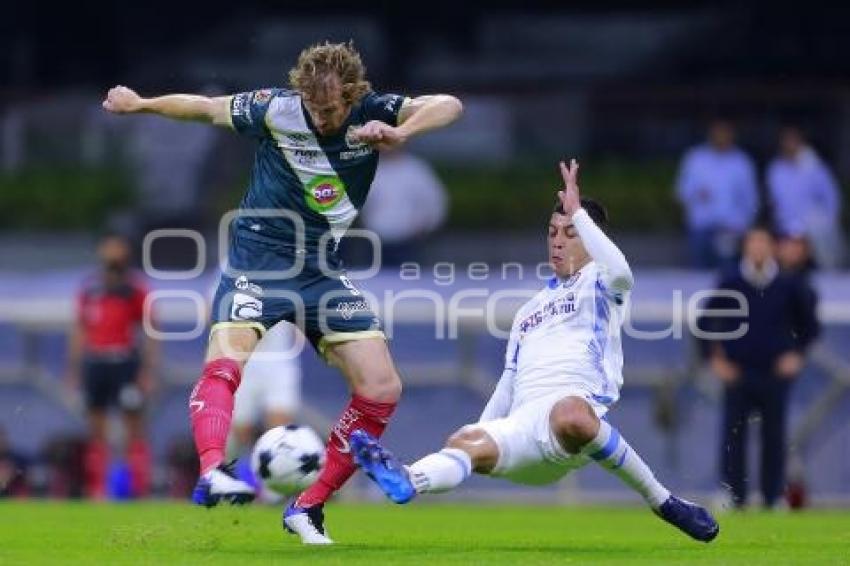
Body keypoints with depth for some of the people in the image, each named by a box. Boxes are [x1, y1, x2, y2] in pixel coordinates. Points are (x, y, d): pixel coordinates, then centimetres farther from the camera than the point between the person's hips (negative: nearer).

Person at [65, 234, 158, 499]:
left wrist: (149, 371, -8)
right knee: (96, 430, 6)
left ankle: (142, 489, -5)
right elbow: (79, 330, 16)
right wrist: (73, 369, 12)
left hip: (125, 363, -4)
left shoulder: (136, 289, 0)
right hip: (95, 364, 4)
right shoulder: (89, 289, 11)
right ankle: (96, 492, 10)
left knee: (135, 426, -6)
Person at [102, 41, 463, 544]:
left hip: (323, 269, 3)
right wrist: (139, 104, 17)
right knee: (226, 361, -30)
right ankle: (212, 473, -47)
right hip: (258, 259, -3)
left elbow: (448, 106, -22)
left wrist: (400, 133, -41)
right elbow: (205, 107, 4)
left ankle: (309, 507, 3)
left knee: (383, 389, -6)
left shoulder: (373, 113, -10)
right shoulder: (275, 109, -12)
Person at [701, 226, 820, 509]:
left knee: (774, 438, 1)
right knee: (733, 438, -3)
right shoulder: (730, 283, 2)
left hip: (775, 373, 0)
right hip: (737, 374, 0)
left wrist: (797, 353, 3)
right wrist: (715, 358, 3)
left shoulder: (788, 284, 2)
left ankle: (773, 499, 8)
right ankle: (733, 496, 2)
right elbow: (705, 322, 9)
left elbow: (810, 323, 13)